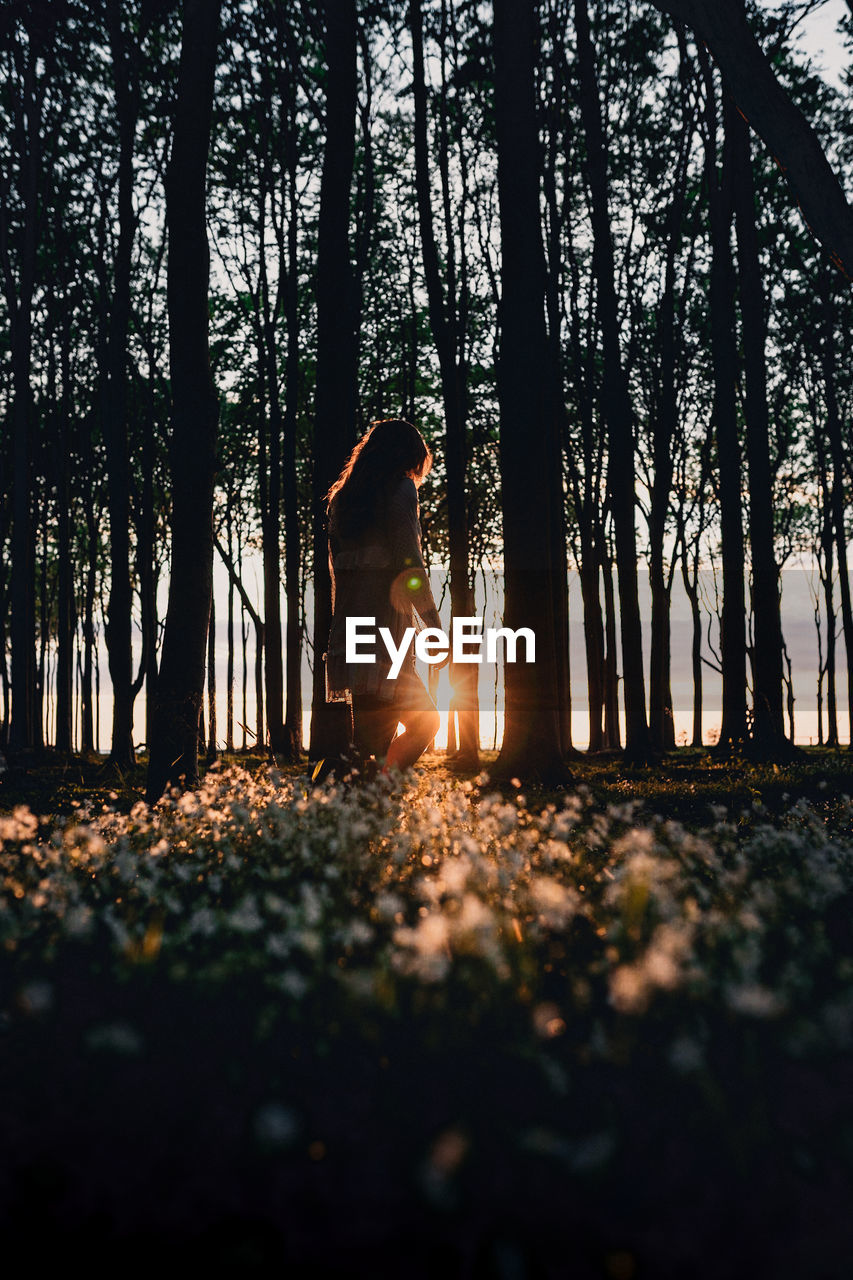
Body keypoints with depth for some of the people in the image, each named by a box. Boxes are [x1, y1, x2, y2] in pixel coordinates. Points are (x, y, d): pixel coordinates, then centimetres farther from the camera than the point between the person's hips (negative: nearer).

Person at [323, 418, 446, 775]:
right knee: (424, 721, -1)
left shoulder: (341, 495, 22)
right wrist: (435, 626, -10)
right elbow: (409, 565, -10)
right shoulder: (399, 488, 0)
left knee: (373, 734, 11)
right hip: (385, 628, -7)